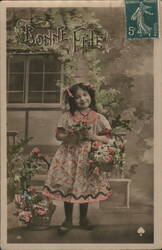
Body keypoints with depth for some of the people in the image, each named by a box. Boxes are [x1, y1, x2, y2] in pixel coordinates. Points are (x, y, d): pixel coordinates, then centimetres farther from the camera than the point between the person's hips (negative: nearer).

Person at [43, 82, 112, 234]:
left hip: (88, 157, 0)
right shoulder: (67, 116, -1)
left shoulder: (98, 118, -2)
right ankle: (68, 220, 19)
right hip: (69, 156, 0)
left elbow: (106, 139, -2)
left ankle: (83, 219, 29)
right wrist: (69, 137, -16)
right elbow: (58, 135, 3)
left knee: (85, 187, 9)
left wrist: (91, 136, -16)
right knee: (68, 187, 3)